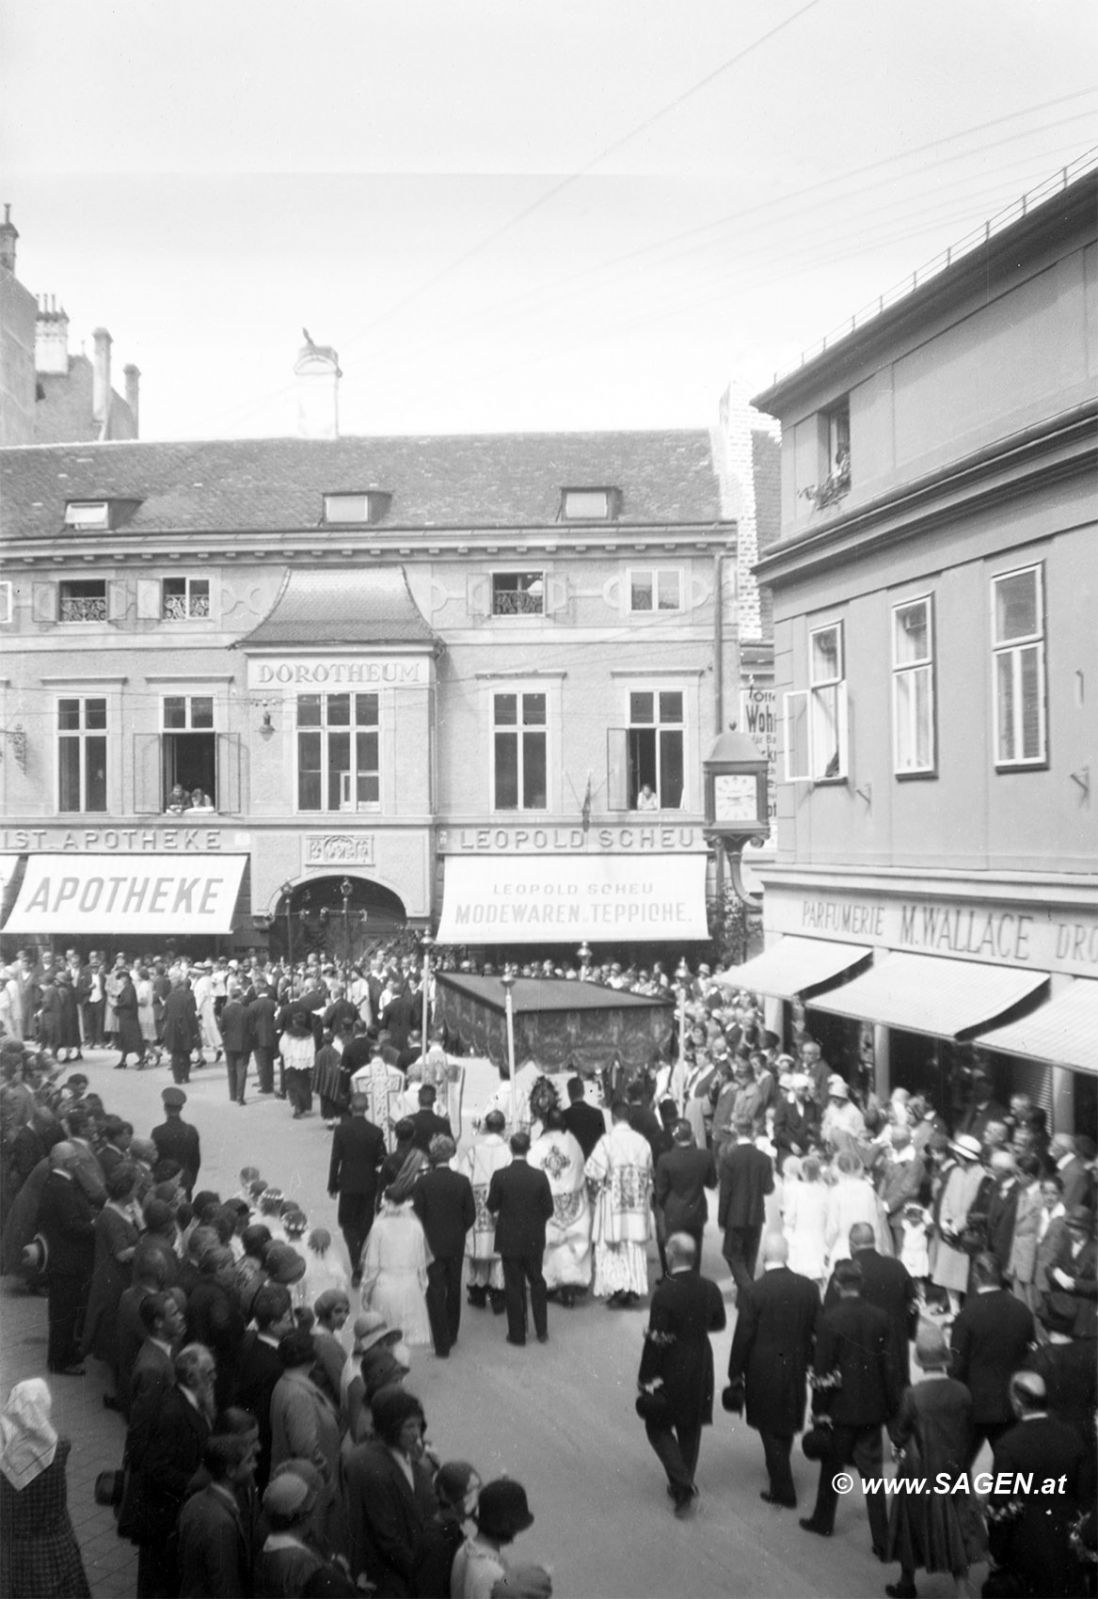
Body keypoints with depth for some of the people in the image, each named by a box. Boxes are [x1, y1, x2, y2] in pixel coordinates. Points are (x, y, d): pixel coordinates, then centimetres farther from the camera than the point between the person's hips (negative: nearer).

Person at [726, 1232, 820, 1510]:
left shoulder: (754, 1292, -18)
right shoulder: (808, 1287, -7)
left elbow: (743, 1337, -13)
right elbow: (818, 1331, 0)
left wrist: (735, 1373, -1)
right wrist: (814, 1365, 14)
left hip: (764, 1372, -4)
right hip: (796, 1368, 4)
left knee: (771, 1430, 9)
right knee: (787, 1426, 23)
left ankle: (783, 1492, 12)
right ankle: (780, 1478, 41)